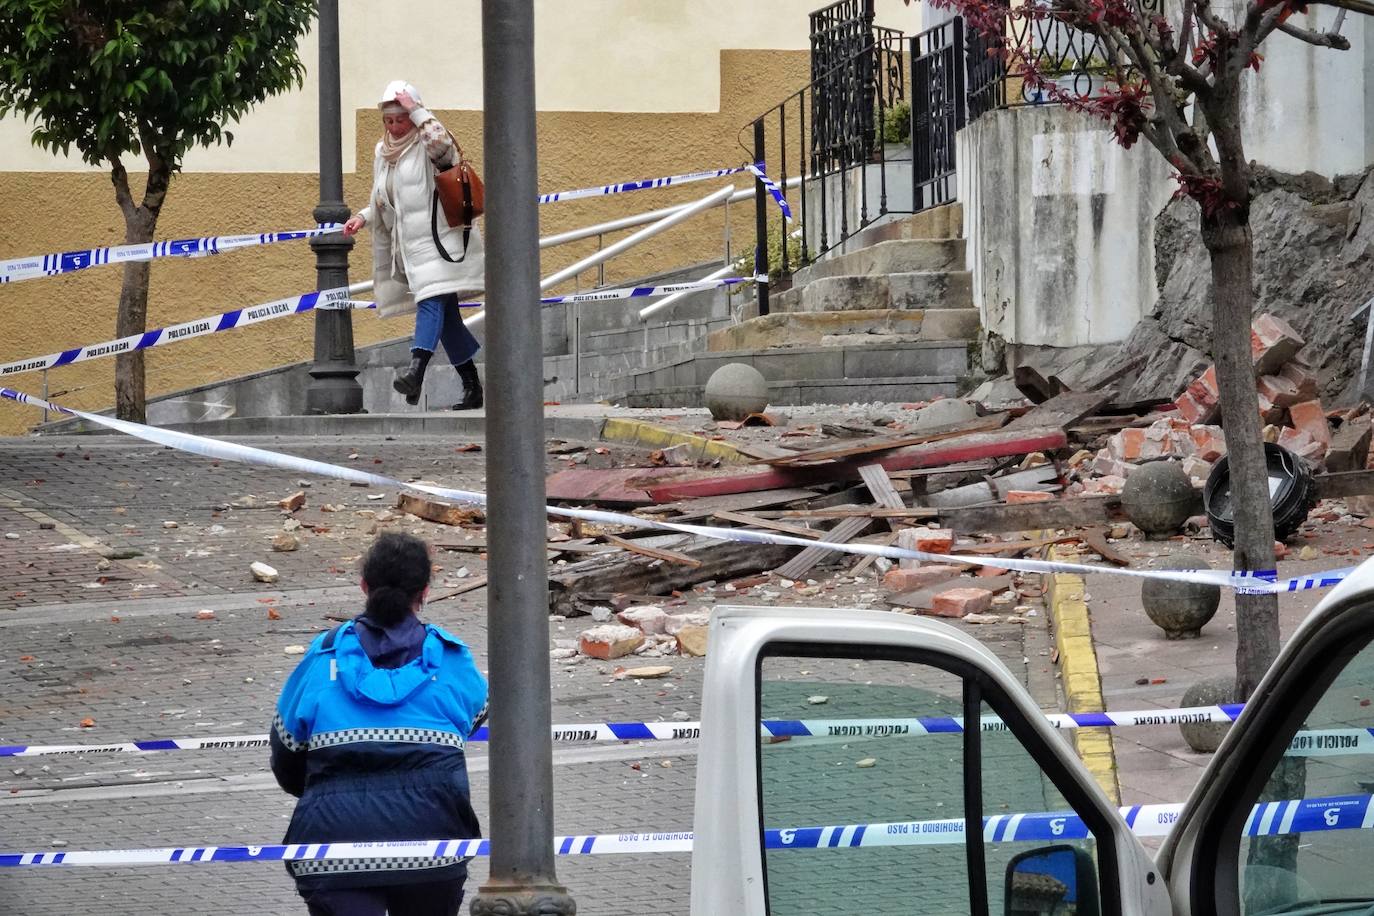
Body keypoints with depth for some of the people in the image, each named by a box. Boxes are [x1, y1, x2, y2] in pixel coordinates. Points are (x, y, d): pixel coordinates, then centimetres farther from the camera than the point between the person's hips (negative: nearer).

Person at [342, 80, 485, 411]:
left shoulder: (426, 145, -6)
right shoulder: (383, 151, 17)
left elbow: (443, 144, -32)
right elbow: (380, 200, 26)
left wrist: (415, 110, -21)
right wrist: (362, 217, 7)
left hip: (437, 239, -8)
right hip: (409, 245, 8)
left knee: (431, 301, -24)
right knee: (446, 314, 9)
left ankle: (415, 371, -41)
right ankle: (472, 387, 13)